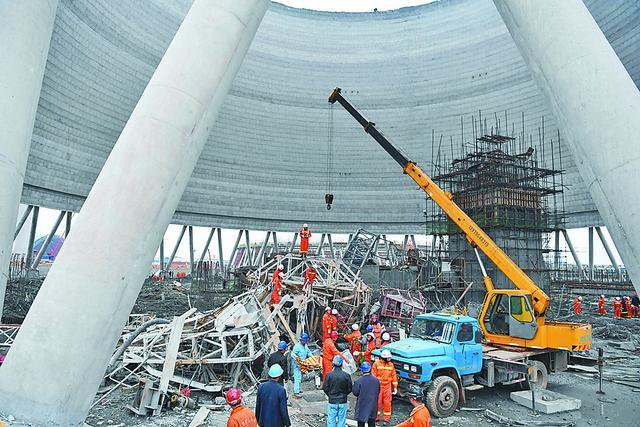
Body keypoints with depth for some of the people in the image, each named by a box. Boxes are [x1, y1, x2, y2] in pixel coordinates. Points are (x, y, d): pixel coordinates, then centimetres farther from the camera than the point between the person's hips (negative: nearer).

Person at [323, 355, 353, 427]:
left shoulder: (329, 375, -13)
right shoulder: (346, 375, -11)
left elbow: (325, 388, -6)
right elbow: (349, 389, -2)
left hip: (332, 401, 0)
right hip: (343, 402, 1)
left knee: (331, 420, 11)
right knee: (342, 420, 12)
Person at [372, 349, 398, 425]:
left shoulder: (391, 365, 2)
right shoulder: (376, 364, -9)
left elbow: (394, 376, 7)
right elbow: (373, 375, -7)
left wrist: (395, 387, 6)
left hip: (387, 387, 2)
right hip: (378, 386, -2)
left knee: (387, 403, 5)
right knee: (377, 402, 7)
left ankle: (386, 419, 18)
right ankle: (376, 417, 24)